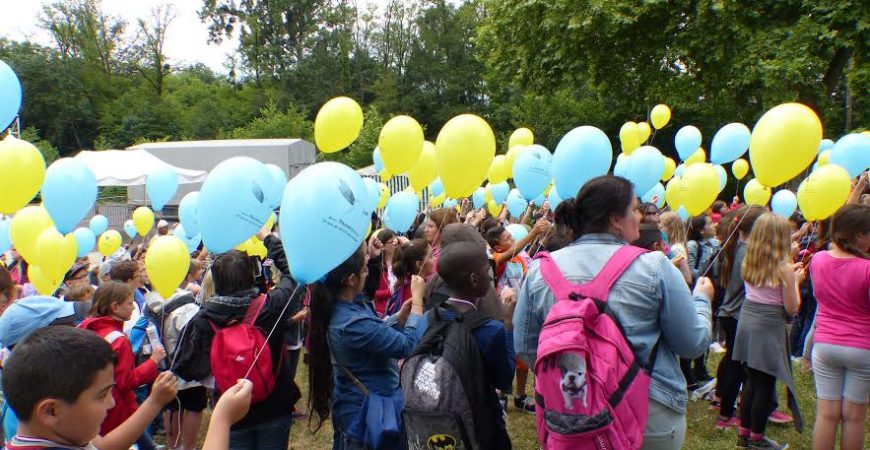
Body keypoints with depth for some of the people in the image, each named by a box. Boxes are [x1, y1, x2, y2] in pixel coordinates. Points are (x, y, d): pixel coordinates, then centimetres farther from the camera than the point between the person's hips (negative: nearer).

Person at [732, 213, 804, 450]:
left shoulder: (748, 263, 4)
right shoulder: (784, 269, -13)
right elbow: (792, 308, -8)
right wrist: (796, 281, 5)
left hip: (746, 321, 7)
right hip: (768, 327, -6)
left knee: (751, 380, 18)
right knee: (765, 385, 6)